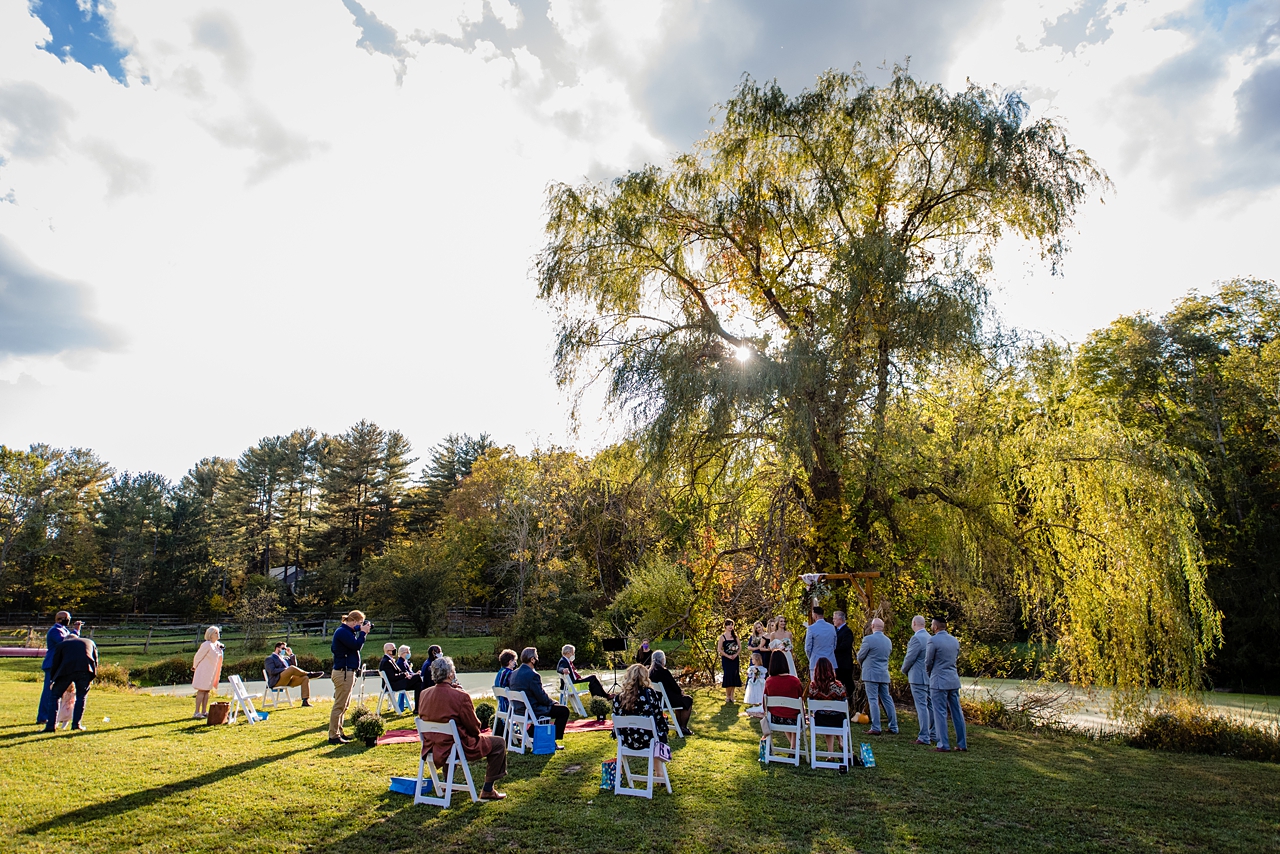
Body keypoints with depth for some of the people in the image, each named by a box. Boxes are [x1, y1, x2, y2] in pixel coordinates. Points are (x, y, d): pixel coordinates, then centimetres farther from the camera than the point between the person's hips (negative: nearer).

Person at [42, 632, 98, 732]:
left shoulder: (62, 644, 27)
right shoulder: (90, 642, 31)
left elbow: (55, 664, 23)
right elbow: (95, 660, 26)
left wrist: (53, 679, 35)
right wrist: (91, 678, 32)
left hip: (66, 670, -1)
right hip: (85, 671, 1)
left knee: (55, 696, 14)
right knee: (81, 696, 15)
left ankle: (51, 725, 10)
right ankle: (76, 723, 7)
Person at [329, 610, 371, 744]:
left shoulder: (346, 631, 15)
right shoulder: (342, 632, -17)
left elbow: (356, 645, 16)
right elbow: (356, 645, -24)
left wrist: (362, 632, 8)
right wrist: (363, 632, -12)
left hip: (347, 672, 11)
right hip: (343, 673, -11)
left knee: (343, 705, 16)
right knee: (339, 705, -6)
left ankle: (339, 732, 24)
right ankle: (333, 736, -1)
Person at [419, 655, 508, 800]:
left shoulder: (424, 694, -3)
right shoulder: (460, 696, -22)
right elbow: (473, 727, -14)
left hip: (431, 748, 7)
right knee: (498, 743, 6)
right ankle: (487, 791, 8)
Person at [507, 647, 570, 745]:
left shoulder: (514, 673, 5)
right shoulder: (533, 675, -22)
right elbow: (542, 697, -19)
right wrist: (554, 703, 1)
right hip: (532, 711, -9)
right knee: (564, 710, 3)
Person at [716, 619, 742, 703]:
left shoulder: (735, 635, 9)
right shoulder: (722, 637, -2)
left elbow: (740, 647, 9)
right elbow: (719, 649, -5)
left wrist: (736, 654, -7)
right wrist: (728, 656, -12)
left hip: (735, 659, 3)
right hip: (726, 659, -3)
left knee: (734, 676, 1)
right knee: (728, 676, -8)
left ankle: (732, 696, 10)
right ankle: (727, 696, 2)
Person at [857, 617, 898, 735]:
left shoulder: (868, 639, -13)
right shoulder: (888, 641, 7)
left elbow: (860, 656, -5)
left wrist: (862, 665, 17)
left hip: (871, 674, -6)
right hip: (884, 674, 6)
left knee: (873, 700, -4)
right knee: (887, 700, 12)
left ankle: (875, 728, -4)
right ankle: (894, 727, 16)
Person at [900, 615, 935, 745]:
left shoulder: (916, 638, -17)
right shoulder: (930, 638, 10)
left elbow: (909, 658, -15)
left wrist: (904, 670, 4)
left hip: (918, 677, -9)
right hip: (930, 677, 9)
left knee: (921, 706, -7)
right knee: (930, 706, 13)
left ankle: (924, 737, -7)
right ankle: (933, 735, 20)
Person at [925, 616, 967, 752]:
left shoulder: (934, 640, -12)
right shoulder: (955, 641, 8)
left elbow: (928, 662, -7)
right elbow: (955, 659, 16)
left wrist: (929, 673, 12)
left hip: (939, 681, -7)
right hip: (954, 680, 7)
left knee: (940, 713, -1)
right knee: (957, 712, 12)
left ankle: (943, 745, -2)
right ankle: (962, 744, 16)